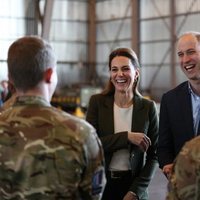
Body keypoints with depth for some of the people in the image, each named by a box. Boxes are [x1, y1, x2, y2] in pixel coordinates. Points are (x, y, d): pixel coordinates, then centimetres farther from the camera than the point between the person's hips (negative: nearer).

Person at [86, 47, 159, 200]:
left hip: (133, 184, 0)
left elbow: (153, 156, -1)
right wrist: (127, 137, -19)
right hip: (100, 183, 0)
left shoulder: (148, 107, -3)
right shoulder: (97, 102, -3)